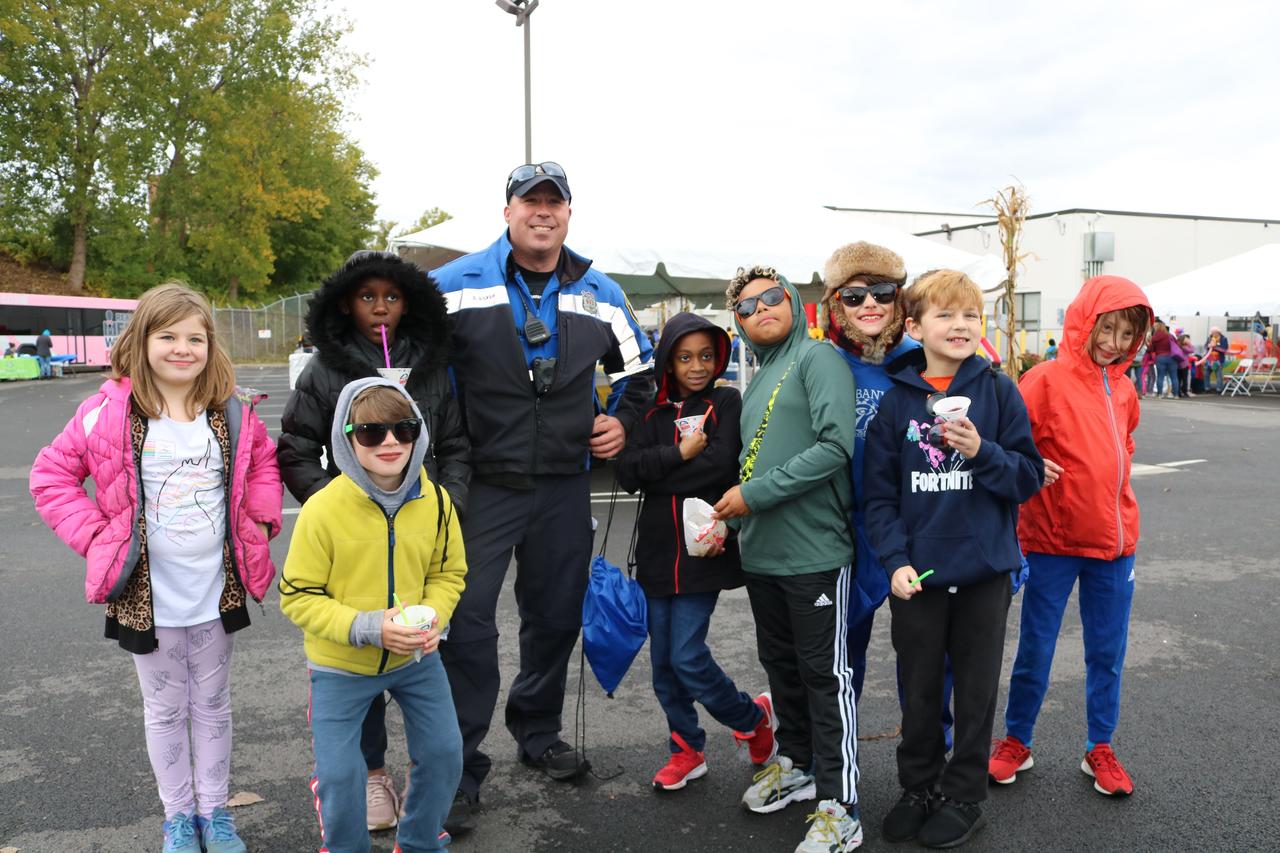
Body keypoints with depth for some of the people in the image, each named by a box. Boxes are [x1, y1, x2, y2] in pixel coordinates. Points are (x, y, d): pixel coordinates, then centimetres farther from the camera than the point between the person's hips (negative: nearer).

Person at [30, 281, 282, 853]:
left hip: (216, 589, 2)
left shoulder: (233, 411, -4)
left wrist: (259, 521, -1)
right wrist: (96, 536, -11)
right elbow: (51, 477, -3)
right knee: (165, 709, 15)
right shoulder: (110, 412, -11)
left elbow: (263, 464, 12)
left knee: (212, 705, 16)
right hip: (148, 595, -1)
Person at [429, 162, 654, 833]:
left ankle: (537, 732, 37)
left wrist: (621, 421, 6)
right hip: (481, 484, -3)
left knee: (556, 617, 15)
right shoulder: (457, 285, -5)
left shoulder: (600, 295, 7)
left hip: (564, 487, 4)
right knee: (466, 622, -4)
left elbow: (639, 370, 21)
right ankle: (460, 769, 13)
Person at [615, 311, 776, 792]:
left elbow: (723, 463, -17)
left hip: (704, 551, -4)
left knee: (687, 657, -7)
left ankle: (752, 719, 21)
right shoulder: (655, 413, 9)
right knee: (663, 661, 10)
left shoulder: (726, 402, 0)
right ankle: (687, 749, 31)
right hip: (658, 551, 5)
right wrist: (682, 454, -14)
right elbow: (628, 471, -4)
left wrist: (659, 476, -7)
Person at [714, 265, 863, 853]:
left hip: (814, 550, -7)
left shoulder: (818, 358, -8)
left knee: (825, 674, 1)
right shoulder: (757, 382, 16)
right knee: (780, 664, 19)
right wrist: (731, 517, 7)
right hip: (762, 552, 8)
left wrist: (755, 495, -18)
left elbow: (835, 446, -21)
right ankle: (796, 765, 37)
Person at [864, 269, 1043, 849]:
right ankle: (919, 787, 34)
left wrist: (982, 452, -21)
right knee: (919, 689, 14)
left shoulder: (998, 391, -3)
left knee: (975, 690, 12)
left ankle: (964, 797, 30)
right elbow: (879, 493, -1)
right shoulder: (896, 400, -1)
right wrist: (896, 561, -11)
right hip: (916, 573, 1)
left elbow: (1030, 476, -3)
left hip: (984, 569, 0)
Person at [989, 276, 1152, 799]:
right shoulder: (1048, 380, -12)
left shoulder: (1122, 389, 6)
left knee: (1108, 652, 13)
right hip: (1054, 540, -5)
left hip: (1114, 540, 5)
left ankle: (1100, 748, 29)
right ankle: (1016, 741, 25)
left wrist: (1113, 490, 13)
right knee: (1035, 651, 7)